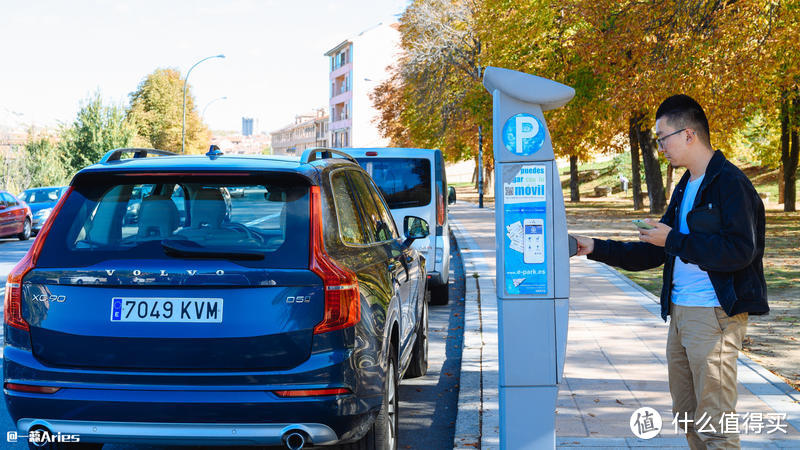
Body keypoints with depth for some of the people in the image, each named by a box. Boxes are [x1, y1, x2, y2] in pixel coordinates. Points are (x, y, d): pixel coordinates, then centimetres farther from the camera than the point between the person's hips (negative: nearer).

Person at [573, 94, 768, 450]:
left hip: (715, 315, -10)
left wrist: (673, 240, -16)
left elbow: (739, 250, -24)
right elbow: (652, 254, 24)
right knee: (687, 417, 16)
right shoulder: (685, 188, 18)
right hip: (680, 313, 10)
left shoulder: (729, 182, -12)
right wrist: (595, 248, 19)